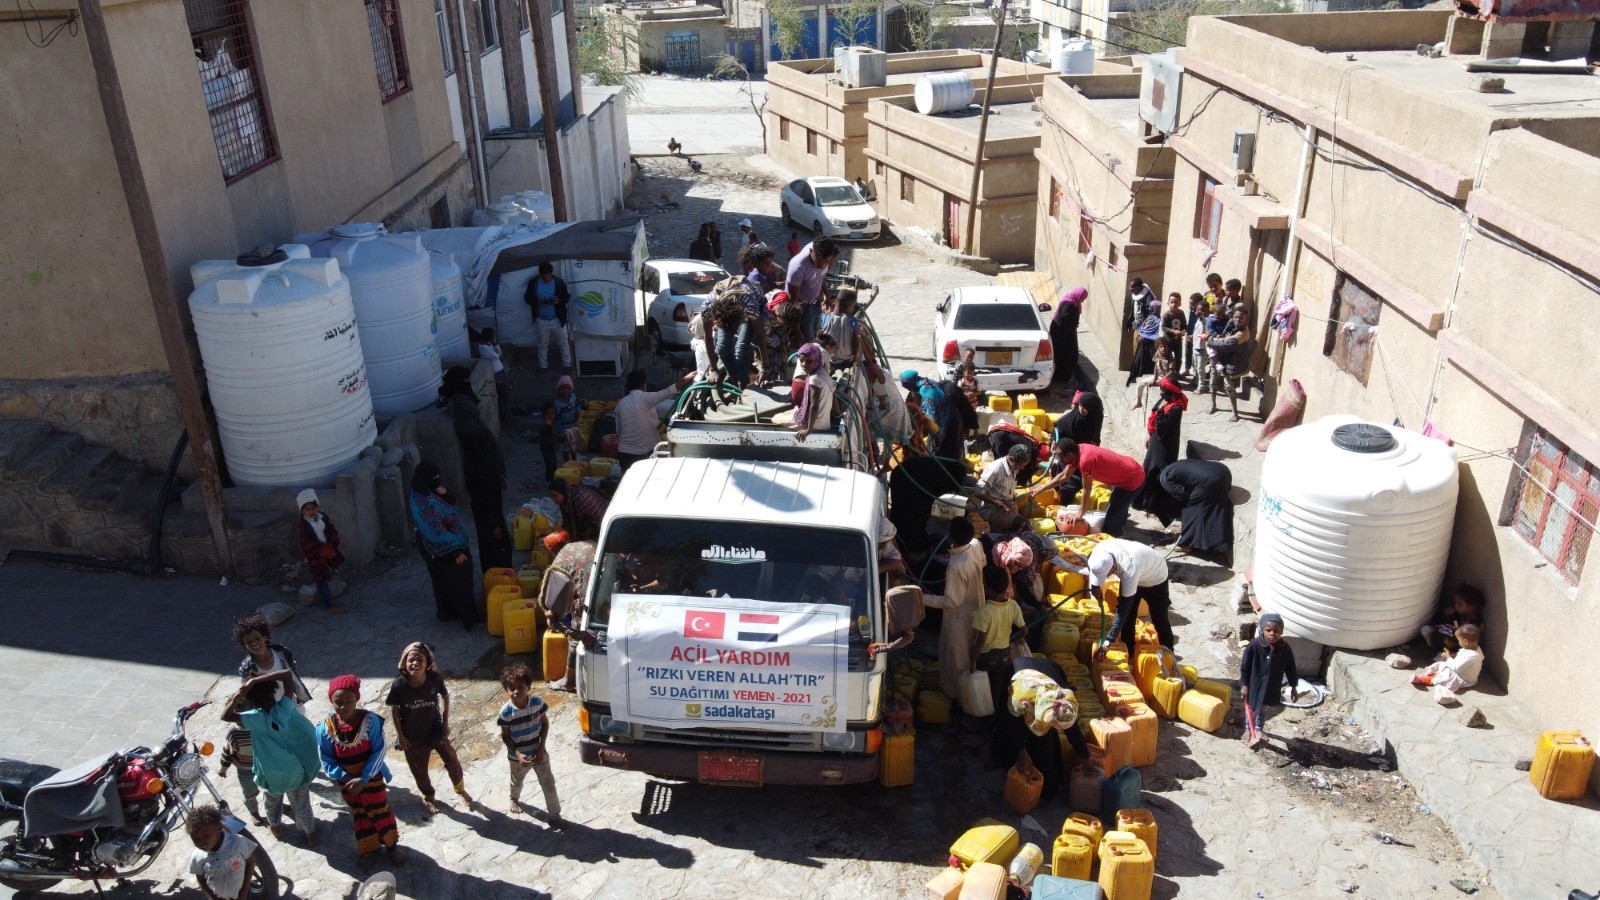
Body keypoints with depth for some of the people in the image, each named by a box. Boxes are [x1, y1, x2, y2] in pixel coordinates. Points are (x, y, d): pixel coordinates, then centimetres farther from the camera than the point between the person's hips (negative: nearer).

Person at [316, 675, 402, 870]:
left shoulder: (371, 721, -25)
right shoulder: (326, 728, -20)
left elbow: (378, 752, -19)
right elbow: (326, 760, -11)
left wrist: (363, 779, -24)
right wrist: (345, 777, -23)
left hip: (372, 778, -2)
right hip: (347, 782, 2)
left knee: (380, 812, 14)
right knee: (359, 815, 22)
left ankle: (392, 845, 36)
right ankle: (368, 849, 42)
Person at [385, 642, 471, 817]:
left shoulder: (435, 678, -23)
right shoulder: (398, 685, -26)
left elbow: (445, 697, -3)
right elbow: (394, 709, -10)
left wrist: (446, 722, -2)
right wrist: (400, 735, -6)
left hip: (436, 730, 1)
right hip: (413, 737, -1)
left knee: (452, 761, 13)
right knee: (420, 770, 18)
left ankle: (460, 789, 45)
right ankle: (428, 798, 48)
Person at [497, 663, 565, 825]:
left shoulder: (537, 702, -22)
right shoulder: (506, 712, -26)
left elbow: (545, 723, -6)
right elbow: (504, 736, -12)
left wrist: (542, 747, -11)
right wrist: (518, 754, -23)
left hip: (538, 752, 0)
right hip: (518, 756, 0)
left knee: (549, 784, 7)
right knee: (517, 782, 28)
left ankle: (555, 815, 26)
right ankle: (514, 799, 60)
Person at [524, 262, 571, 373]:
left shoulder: (559, 282, -11)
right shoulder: (533, 282, -9)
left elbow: (567, 297, -2)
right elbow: (527, 298, -2)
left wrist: (559, 300, -25)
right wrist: (537, 302, -23)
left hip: (558, 319, 0)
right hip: (542, 321, 1)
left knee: (563, 343, 11)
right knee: (543, 344, 15)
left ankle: (567, 364, 26)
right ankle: (543, 366, 30)